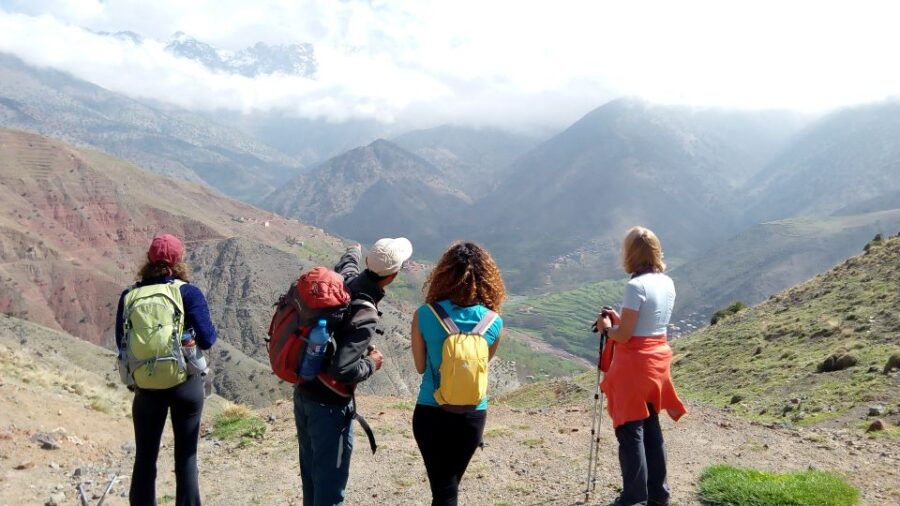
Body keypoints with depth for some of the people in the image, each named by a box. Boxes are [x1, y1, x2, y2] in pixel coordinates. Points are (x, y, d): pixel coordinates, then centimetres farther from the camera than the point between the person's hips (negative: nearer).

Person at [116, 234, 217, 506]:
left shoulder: (129, 295, -2)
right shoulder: (188, 292, -11)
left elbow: (121, 343, 5)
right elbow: (206, 339, -14)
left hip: (146, 386, 2)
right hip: (186, 384, -2)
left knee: (145, 457, 15)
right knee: (186, 456, 9)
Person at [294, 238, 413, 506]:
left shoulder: (344, 278, -5)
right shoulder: (365, 316, -28)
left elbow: (347, 262, 21)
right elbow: (342, 369, -32)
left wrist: (353, 251, 44)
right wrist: (371, 364, -12)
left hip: (304, 392, 8)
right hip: (329, 404, -8)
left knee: (311, 471, 24)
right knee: (330, 483, 6)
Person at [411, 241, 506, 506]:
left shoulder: (425, 315, -13)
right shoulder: (494, 322, -10)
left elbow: (420, 366, -2)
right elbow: (483, 365, 5)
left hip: (431, 413, -2)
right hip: (473, 415, 2)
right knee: (450, 482, 22)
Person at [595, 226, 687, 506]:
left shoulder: (636, 286, -20)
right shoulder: (667, 282, 5)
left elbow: (623, 335, -18)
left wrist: (606, 327, 1)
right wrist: (620, 319, 14)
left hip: (634, 363, -8)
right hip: (657, 359, 8)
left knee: (630, 433, 1)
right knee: (651, 428, 18)